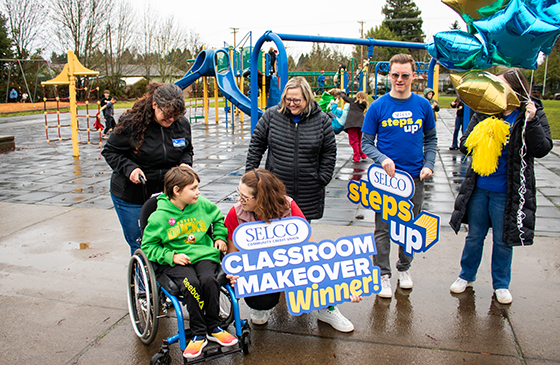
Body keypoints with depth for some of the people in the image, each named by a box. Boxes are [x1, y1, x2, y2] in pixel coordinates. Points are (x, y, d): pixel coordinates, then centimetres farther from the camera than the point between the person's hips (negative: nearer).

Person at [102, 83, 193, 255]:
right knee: (139, 245, 6)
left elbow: (187, 150, 14)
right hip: (130, 196, -2)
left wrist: (185, 163, -8)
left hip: (165, 194, 3)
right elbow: (110, 151, -6)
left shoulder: (182, 124, -3)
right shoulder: (131, 122, -15)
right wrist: (129, 168, -22)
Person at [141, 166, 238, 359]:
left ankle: (214, 328, -8)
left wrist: (220, 237, 11)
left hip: (205, 254, 2)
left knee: (209, 279, -30)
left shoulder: (203, 205, 6)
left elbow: (219, 219, 26)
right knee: (191, 284, -33)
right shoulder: (159, 217, -4)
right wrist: (170, 256, -13)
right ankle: (199, 334, -14)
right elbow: (148, 246, 0)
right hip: (176, 261, -2)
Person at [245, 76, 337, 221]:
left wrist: (322, 179, 0)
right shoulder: (271, 115, 0)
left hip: (308, 193, 0)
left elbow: (329, 152, 6)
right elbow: (256, 145, 6)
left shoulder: (322, 120, -1)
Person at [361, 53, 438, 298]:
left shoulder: (423, 105, 1)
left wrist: (428, 165, -4)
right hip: (386, 176, -2)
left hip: (415, 177, 3)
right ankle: (383, 274, 19)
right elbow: (366, 142, -2)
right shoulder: (378, 107, -5)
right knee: (383, 228, 4)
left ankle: (404, 268, 34)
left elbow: (430, 139, 11)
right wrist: (382, 159, -19)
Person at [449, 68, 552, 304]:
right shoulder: (483, 112, -1)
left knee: (503, 240, 11)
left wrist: (532, 121, -24)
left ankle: (501, 284, 32)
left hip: (507, 192, -2)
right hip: (478, 187, 2)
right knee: (474, 235, 16)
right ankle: (467, 276, 36)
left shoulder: (533, 114, -7)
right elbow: (464, 145, 0)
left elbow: (542, 149, -13)